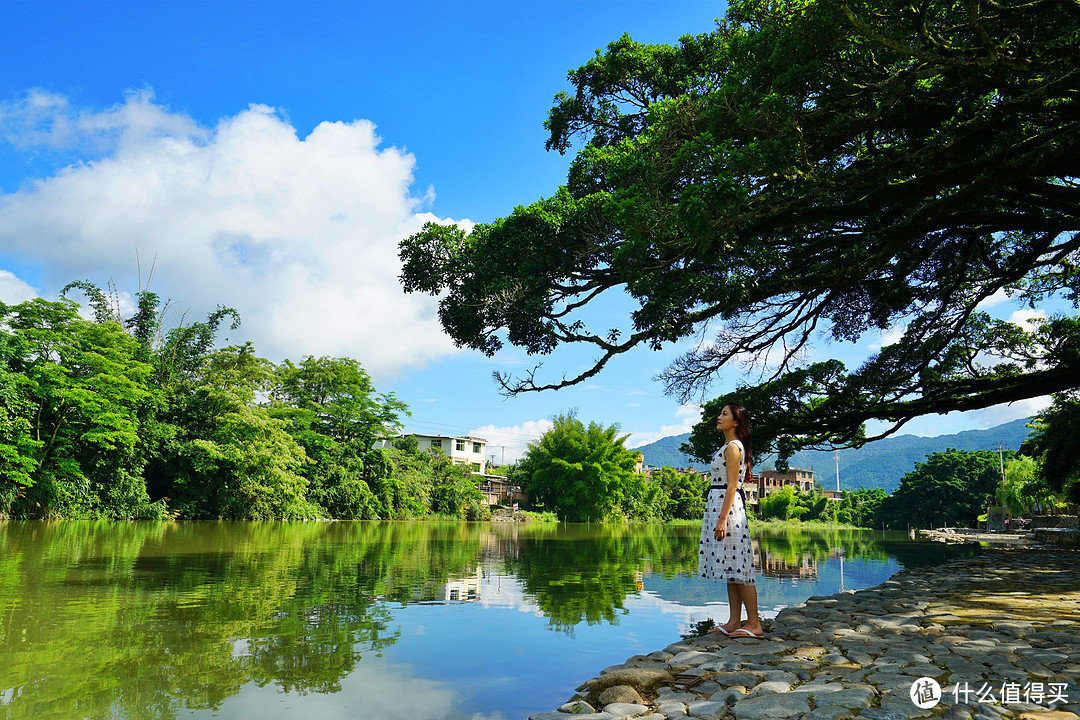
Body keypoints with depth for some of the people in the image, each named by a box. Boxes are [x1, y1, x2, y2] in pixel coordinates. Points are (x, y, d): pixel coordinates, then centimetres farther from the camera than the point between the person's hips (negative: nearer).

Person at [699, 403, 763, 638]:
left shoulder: (733, 447, -11)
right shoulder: (728, 447, 18)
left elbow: (732, 486, -17)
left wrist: (722, 519, -21)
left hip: (727, 505, -10)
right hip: (718, 504, 10)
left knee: (738, 568, -6)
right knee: (731, 568, 10)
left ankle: (754, 624, 0)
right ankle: (734, 622, 14)